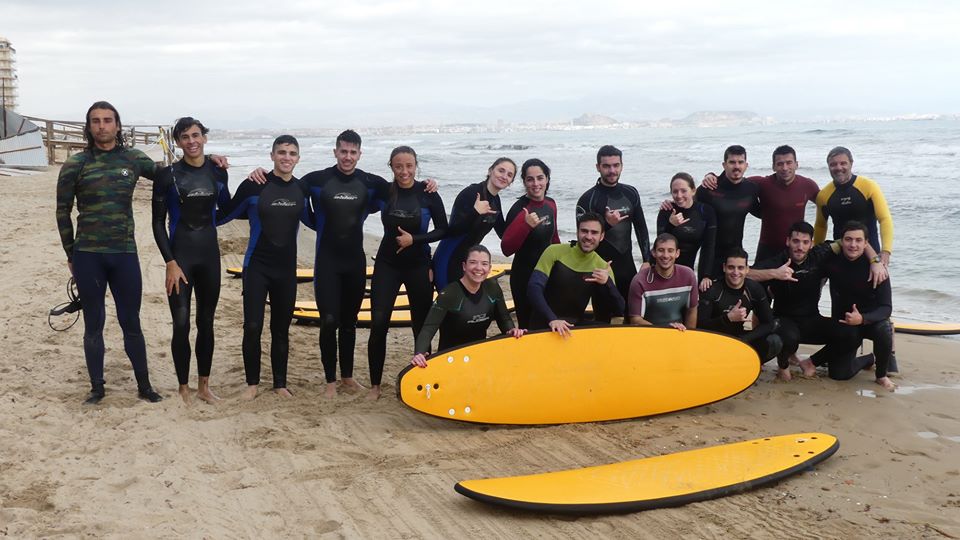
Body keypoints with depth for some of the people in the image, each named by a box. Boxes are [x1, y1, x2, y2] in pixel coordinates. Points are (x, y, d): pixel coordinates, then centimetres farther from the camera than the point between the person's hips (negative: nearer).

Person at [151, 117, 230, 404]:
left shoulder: (217, 172, 4)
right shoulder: (167, 175, -5)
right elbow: (158, 223, -5)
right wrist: (170, 263, -11)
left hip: (209, 254, 3)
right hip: (180, 255, -3)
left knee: (206, 322, 10)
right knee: (181, 324, -6)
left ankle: (203, 386, 23)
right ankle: (183, 388, 10)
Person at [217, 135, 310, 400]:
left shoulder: (301, 189, 3)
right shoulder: (254, 186, -9)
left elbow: (311, 220, 19)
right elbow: (224, 215, -4)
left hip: (286, 269, 3)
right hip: (257, 266, -3)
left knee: (281, 329, 10)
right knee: (253, 327, -6)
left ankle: (280, 383, 23)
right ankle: (252, 383, 12)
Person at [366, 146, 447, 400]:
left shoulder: (428, 194, -6)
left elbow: (443, 230, -3)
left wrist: (414, 239, -14)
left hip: (418, 266, -1)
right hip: (387, 265, 1)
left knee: (422, 326, 7)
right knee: (378, 324, -6)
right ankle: (375, 385, 5)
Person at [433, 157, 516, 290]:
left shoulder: (495, 200, 6)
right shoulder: (471, 193, -19)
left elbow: (504, 233, 12)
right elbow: (451, 230, -26)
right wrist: (475, 212, -40)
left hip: (469, 259, 9)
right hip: (449, 261, -9)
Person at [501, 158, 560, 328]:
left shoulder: (550, 204, 2)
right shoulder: (519, 209, -18)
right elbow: (506, 249, -25)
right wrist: (526, 225, -36)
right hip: (524, 276, -7)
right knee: (529, 326, 2)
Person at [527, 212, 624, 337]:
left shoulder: (602, 267, -1)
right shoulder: (554, 252, -8)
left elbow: (619, 311, -5)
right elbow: (534, 288, -17)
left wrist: (607, 283, -23)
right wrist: (552, 319, -30)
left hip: (576, 325, 3)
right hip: (544, 324, -3)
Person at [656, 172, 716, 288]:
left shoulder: (706, 212, -8)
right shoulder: (666, 212, -12)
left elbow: (708, 247, -11)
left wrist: (705, 276, -19)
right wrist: (670, 225, -35)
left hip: (687, 267, 2)